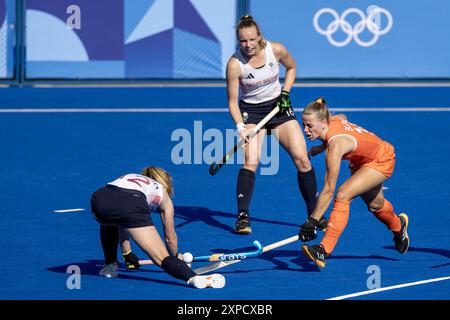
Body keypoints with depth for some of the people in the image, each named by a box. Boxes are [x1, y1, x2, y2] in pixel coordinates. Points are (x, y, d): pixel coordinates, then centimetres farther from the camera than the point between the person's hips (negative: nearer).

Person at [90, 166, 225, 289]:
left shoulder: (129, 177, 42)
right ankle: (193, 278, -30)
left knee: (109, 223, 43)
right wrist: (175, 257, 57)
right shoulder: (162, 193, 31)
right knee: (162, 258, -6)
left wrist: (127, 254, 59)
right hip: (131, 207, -4)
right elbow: (170, 238, 37)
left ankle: (110, 266, 35)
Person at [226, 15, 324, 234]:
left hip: (278, 106, 3)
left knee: (302, 159, -4)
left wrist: (285, 93, -3)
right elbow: (232, 101, -15)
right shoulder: (235, 64, -21)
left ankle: (314, 214, 8)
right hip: (250, 111, -3)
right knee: (250, 162, -22)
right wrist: (240, 127, -28)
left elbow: (291, 67, 9)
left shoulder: (276, 50, -15)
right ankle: (243, 217, -20)